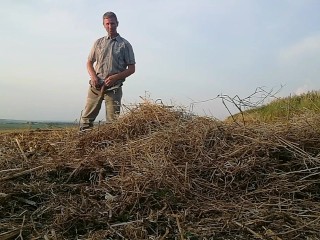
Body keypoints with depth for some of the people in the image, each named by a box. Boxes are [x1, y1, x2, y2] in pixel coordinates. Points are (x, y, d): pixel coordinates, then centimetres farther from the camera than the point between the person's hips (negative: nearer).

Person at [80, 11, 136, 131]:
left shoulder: (125, 44, 6)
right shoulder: (98, 42, 15)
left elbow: (132, 69, 3)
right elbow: (89, 62, 18)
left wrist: (115, 77, -12)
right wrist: (93, 76, -4)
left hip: (114, 88, -3)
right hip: (95, 85, 3)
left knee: (113, 120, -3)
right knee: (86, 117, 1)